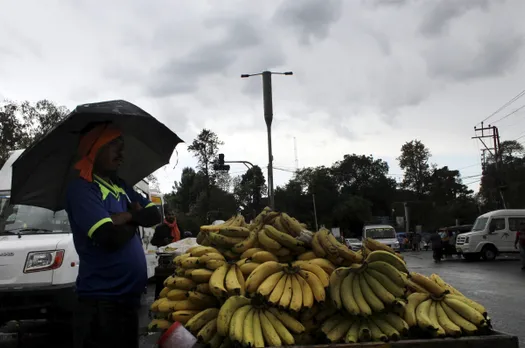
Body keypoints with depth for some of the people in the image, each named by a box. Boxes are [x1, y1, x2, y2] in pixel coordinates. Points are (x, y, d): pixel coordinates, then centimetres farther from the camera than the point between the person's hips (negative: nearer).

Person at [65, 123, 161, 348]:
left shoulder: (121, 186, 14)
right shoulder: (81, 189, -13)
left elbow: (154, 215, 7)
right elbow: (111, 237, -24)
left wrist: (126, 216, -12)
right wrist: (134, 222, -4)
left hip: (130, 297, 8)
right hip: (102, 301, -8)